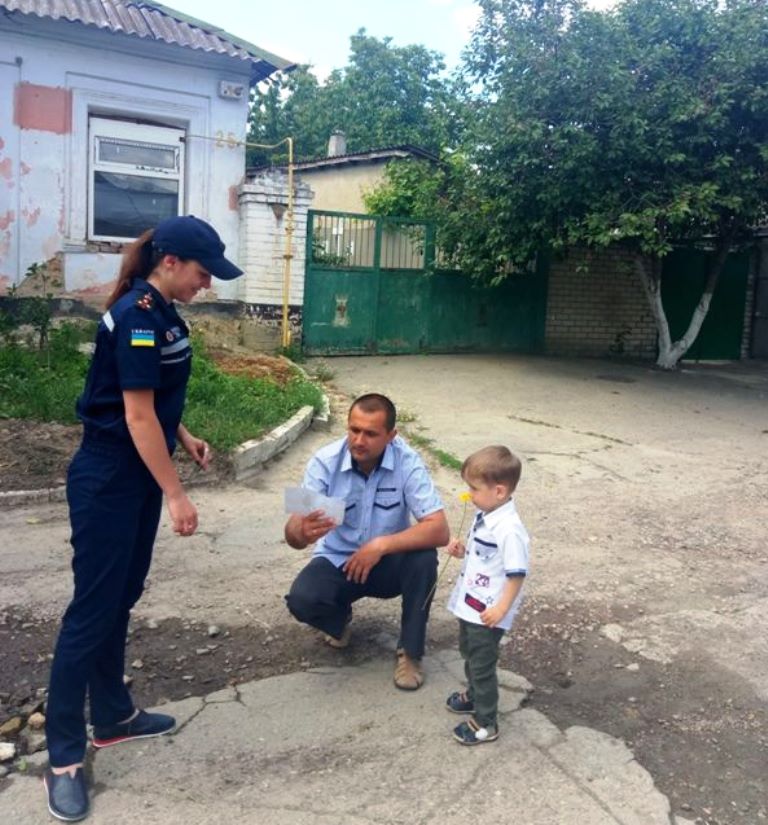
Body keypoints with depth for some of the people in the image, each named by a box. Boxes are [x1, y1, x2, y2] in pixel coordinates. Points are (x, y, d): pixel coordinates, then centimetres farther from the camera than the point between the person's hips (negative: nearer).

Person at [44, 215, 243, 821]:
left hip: (137, 475, 9)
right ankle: (64, 757, 12)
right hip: (108, 480, -9)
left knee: (123, 597, 18)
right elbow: (136, 415, -22)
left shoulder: (162, 313, 9)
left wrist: (186, 438, 14)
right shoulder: (138, 315, -20)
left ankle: (114, 716, 33)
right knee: (93, 608, -1)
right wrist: (176, 494, -19)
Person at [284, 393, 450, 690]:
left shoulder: (407, 462, -22)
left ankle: (410, 652, -8)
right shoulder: (325, 462, -20)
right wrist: (302, 533, -50)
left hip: (387, 563, 0)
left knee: (424, 557, -31)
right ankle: (340, 616, 11)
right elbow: (291, 534, -25)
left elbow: (439, 531, -27)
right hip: (337, 561, 1)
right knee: (301, 600, -28)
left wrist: (381, 545, -38)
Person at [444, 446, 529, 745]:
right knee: (469, 655, 28)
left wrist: (502, 608, -25)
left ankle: (486, 723, 23)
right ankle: (475, 695, 51)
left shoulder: (509, 529, -29)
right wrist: (463, 550, -2)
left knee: (482, 664, 6)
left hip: (487, 613, -9)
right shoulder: (484, 516, 0)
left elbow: (517, 573, -26)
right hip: (469, 605, 9)